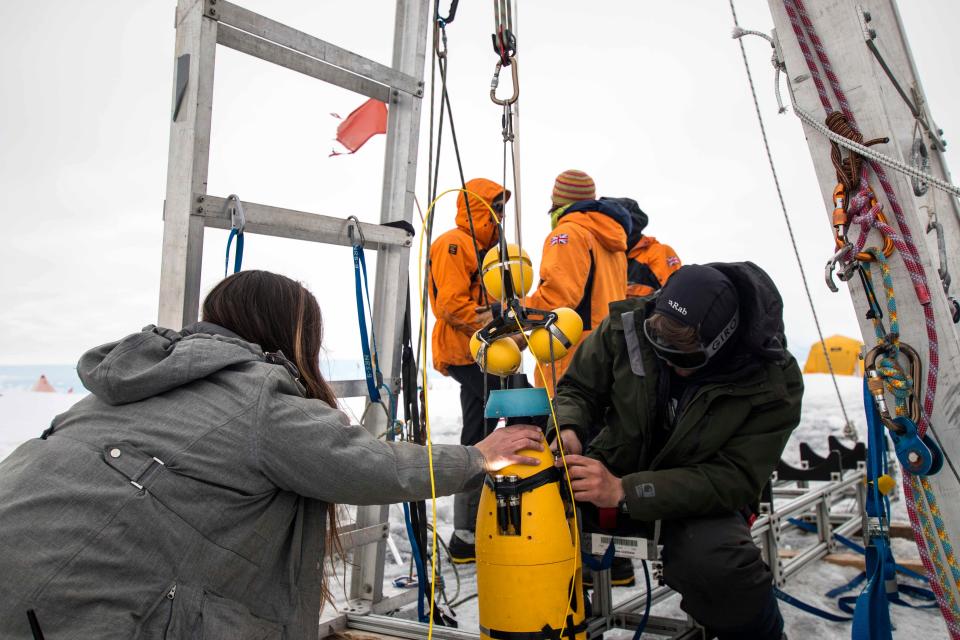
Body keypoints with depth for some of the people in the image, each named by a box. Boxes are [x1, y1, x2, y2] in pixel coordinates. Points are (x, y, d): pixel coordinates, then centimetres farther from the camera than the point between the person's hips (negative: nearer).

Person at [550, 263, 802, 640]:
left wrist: (625, 492, -35)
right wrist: (569, 431, -27)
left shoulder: (772, 382, -20)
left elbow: (734, 480, -23)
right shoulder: (629, 323, -17)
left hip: (703, 495, -1)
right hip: (612, 470, 2)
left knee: (715, 564, -35)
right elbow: (578, 389, -3)